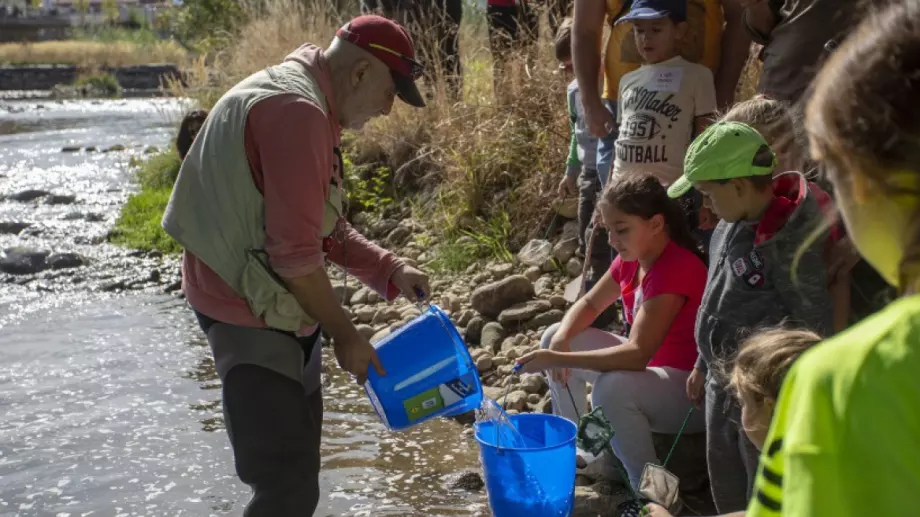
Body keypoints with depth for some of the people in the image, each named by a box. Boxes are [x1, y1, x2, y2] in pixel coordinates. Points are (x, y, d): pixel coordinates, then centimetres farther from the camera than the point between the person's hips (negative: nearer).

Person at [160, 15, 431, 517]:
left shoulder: (301, 103, 12)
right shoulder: (296, 112, -22)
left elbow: (321, 225, 18)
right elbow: (294, 253, -24)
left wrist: (389, 270, 7)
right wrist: (344, 335, -13)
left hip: (280, 306, 11)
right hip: (252, 313, -11)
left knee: (297, 449, 21)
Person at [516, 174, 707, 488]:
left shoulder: (676, 269, -29)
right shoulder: (631, 259, -2)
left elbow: (637, 354, -37)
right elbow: (590, 304, 10)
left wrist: (558, 359, -38)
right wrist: (562, 339, -12)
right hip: (652, 365, 9)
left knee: (613, 388, -39)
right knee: (555, 337, 6)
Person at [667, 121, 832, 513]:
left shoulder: (787, 239, -25)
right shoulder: (732, 225, 2)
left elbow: (811, 323, -21)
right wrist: (703, 365, 20)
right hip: (722, 386, 8)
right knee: (725, 491, 23)